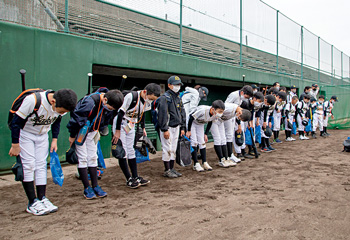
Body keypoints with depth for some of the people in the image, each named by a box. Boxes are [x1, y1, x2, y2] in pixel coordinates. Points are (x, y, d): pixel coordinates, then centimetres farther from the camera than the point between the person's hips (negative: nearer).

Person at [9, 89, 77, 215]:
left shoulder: (62, 106, -18)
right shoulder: (32, 100, -35)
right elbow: (16, 122, -24)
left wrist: (54, 140, -1)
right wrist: (15, 145, -18)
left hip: (42, 135, 5)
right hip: (25, 134, -5)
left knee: (41, 165, 2)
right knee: (29, 165, -10)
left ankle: (42, 198, 7)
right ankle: (32, 203, -5)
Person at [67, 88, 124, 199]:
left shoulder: (109, 105, -11)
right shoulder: (90, 102, -33)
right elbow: (76, 118, -24)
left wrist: (98, 131, 12)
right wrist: (72, 136, -13)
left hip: (92, 131, 6)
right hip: (80, 131, -6)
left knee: (93, 158, 6)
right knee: (83, 158, -4)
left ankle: (95, 186, 11)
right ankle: (87, 188, 2)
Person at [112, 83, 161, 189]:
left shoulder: (147, 101, -3)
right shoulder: (131, 96, -26)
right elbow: (121, 113, -24)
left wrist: (143, 128, 14)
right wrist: (117, 131, -20)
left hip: (131, 125, 7)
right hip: (120, 124, -7)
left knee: (131, 151, 9)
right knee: (123, 152, -7)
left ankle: (136, 177, 11)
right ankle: (129, 180, -3)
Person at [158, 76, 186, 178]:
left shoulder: (178, 98, 15)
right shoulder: (164, 98, -11)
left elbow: (182, 113, 18)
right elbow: (162, 114, -17)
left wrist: (183, 128, 13)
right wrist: (165, 129, -20)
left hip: (176, 127, 8)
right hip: (168, 127, -8)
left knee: (174, 149, 13)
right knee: (167, 149, -4)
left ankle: (172, 169, 22)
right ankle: (167, 171, 6)